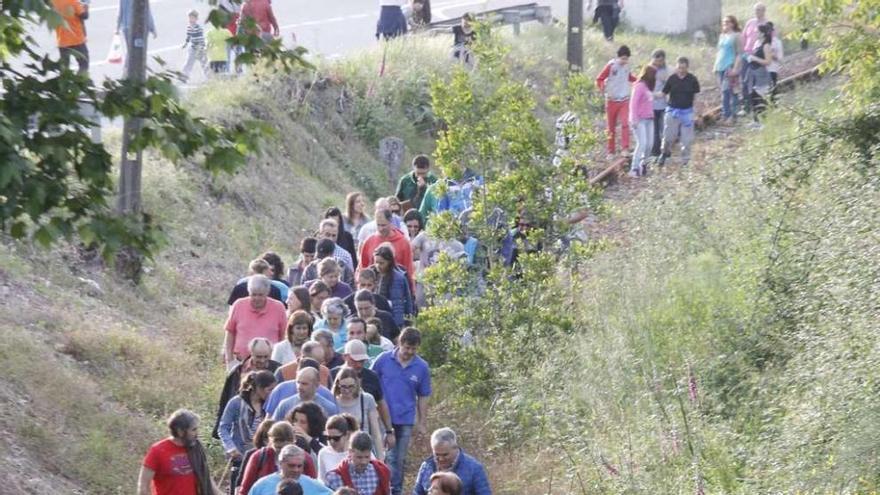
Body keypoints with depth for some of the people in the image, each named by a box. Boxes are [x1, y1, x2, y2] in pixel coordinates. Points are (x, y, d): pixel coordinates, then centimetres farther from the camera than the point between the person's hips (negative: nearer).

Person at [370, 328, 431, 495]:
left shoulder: (422, 367, 0)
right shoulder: (383, 360, -5)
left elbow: (423, 397, 7)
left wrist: (421, 423, 8)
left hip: (405, 420, 2)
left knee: (399, 459, 11)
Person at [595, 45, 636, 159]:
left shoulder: (627, 66, 3)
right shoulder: (611, 66, -11)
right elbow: (599, 80, -11)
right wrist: (603, 87, -30)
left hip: (624, 100, 2)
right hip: (612, 100, -2)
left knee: (625, 124, -17)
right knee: (611, 127, 6)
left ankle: (625, 149, -17)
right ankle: (611, 151, 16)